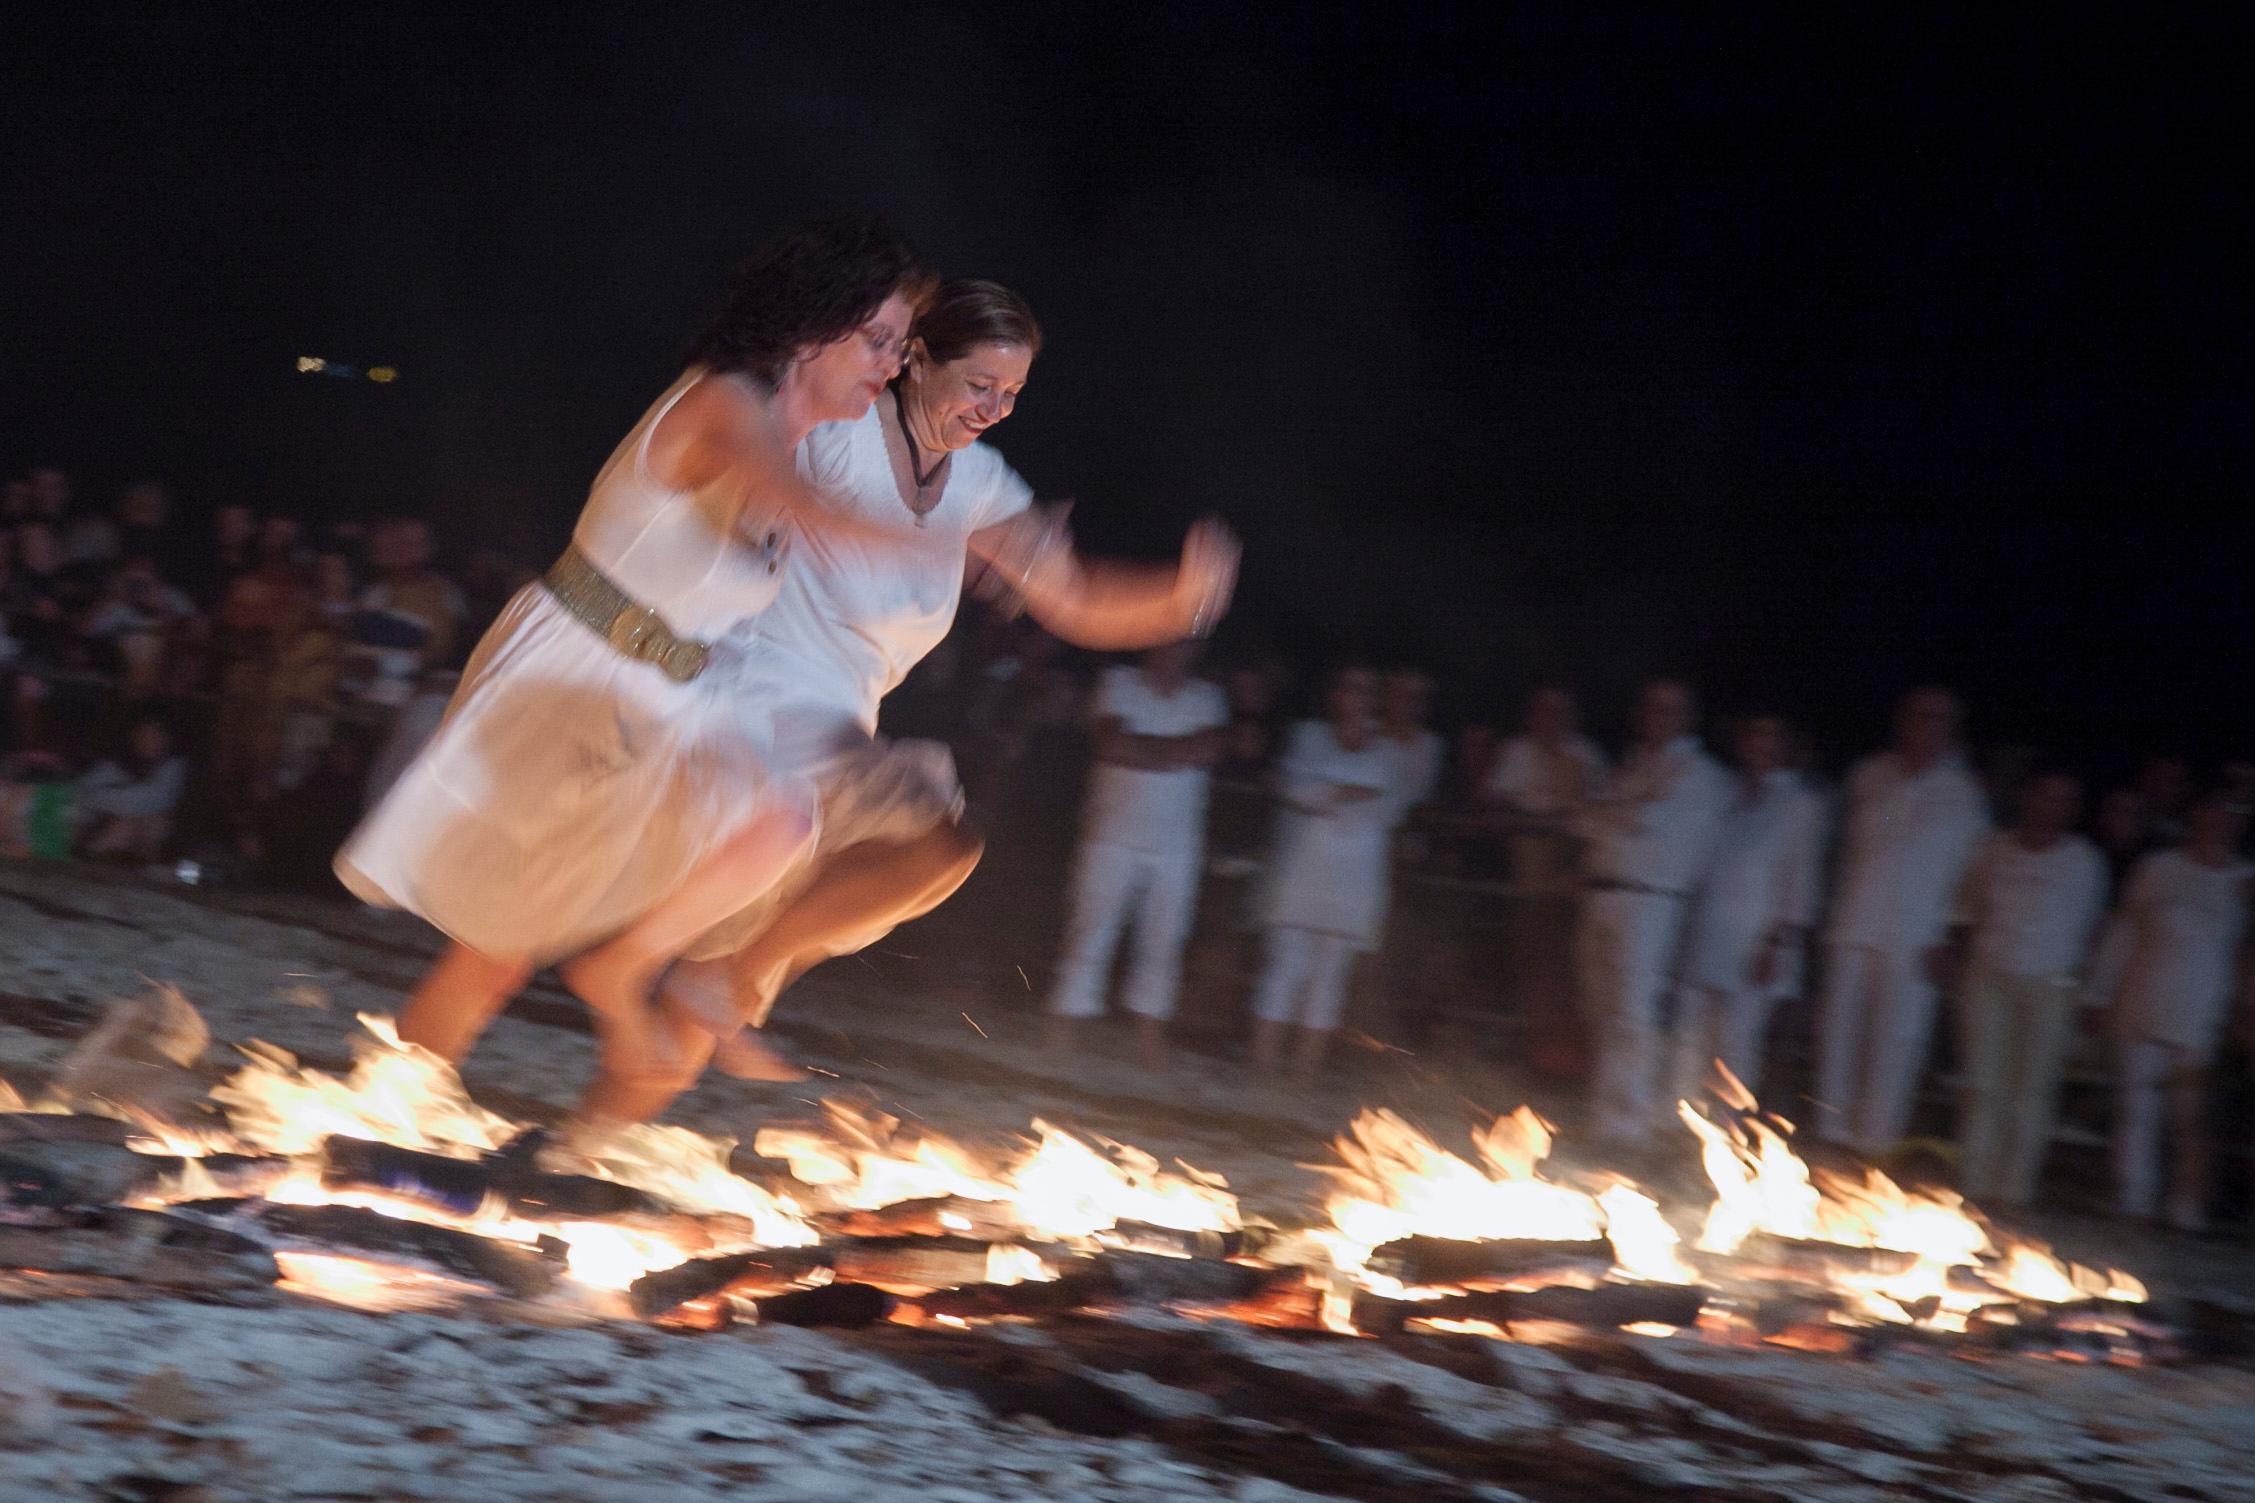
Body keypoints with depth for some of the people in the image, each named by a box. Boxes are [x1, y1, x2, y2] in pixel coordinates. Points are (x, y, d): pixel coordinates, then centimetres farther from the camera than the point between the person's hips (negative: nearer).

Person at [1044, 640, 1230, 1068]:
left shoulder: (1206, 698, 10)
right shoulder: (1119, 684, 3)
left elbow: (1208, 750, -8)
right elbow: (1112, 744, -13)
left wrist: (1142, 749, -12)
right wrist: (1175, 750, -10)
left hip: (1176, 844, 3)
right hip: (1113, 835, -2)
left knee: (1164, 938, 3)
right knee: (1091, 931, -4)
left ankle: (1150, 1033, 9)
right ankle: (1061, 1031, 0)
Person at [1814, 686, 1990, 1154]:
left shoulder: (1962, 794, 1)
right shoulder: (1870, 777, 10)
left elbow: (1970, 871, 0)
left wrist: (1946, 942, -7)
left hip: (1913, 941, -4)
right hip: (1853, 933, 4)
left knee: (1894, 1046, -5)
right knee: (1838, 1035, 6)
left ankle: (1874, 1144, -1)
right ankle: (1832, 1136, 15)